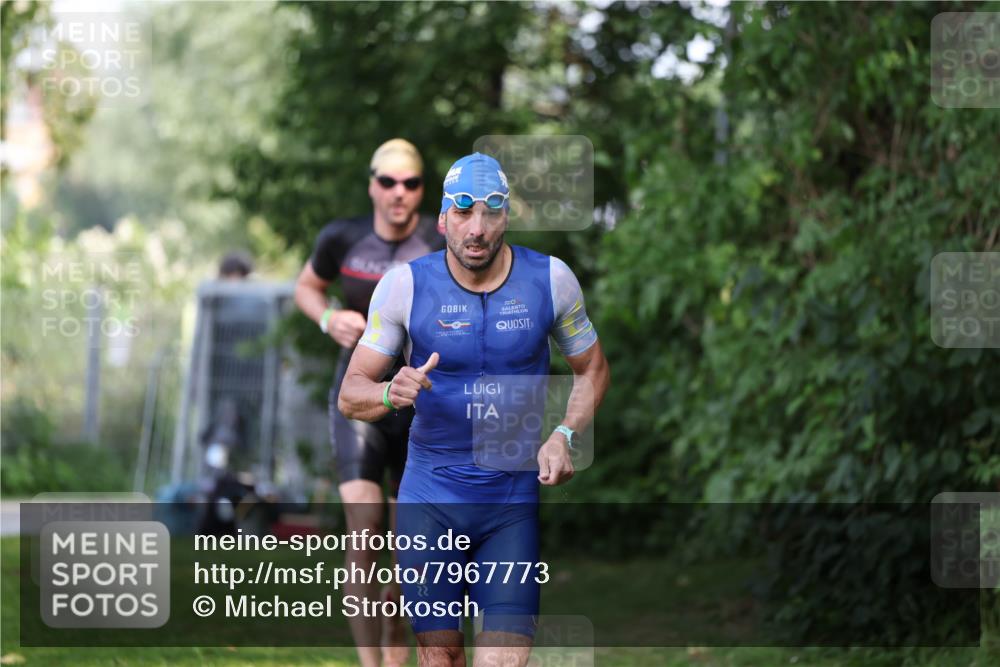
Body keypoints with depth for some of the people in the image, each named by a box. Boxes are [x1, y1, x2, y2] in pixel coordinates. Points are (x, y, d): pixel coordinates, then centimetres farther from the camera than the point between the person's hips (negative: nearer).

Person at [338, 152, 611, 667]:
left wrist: (564, 435, -6)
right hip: (430, 499, 0)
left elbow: (592, 369, 12)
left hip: (514, 498, 0)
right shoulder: (405, 285, -5)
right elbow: (351, 393, -2)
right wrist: (392, 393, -25)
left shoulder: (550, 279, -2)